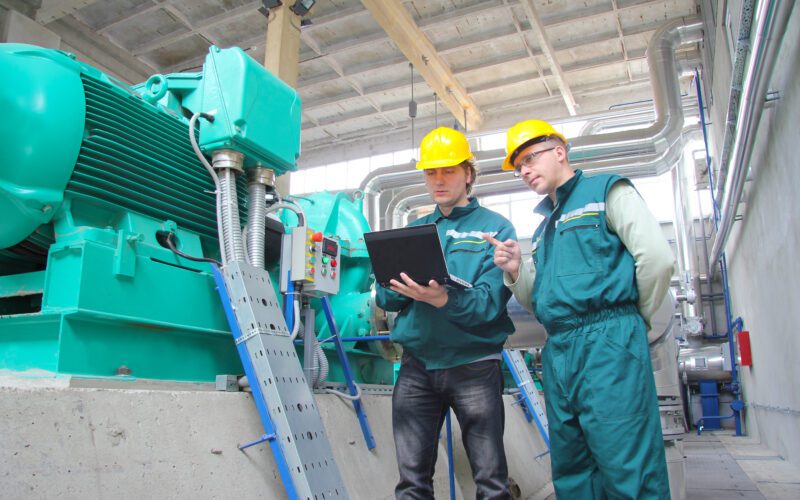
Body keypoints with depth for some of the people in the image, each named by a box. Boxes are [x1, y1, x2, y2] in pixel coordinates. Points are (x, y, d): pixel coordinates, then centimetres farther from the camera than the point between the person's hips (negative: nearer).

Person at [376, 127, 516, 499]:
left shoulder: (496, 228, 1)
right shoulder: (413, 230, 14)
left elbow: (489, 301, -14)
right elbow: (385, 299, 8)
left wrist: (443, 300, -32)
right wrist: (401, 288, -15)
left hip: (474, 365, -3)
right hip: (417, 365, 4)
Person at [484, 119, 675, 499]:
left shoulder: (606, 191, 4)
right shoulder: (544, 226, 24)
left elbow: (657, 257, -8)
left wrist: (636, 317, 1)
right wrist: (515, 272, 3)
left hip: (608, 343, -7)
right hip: (557, 352, 8)